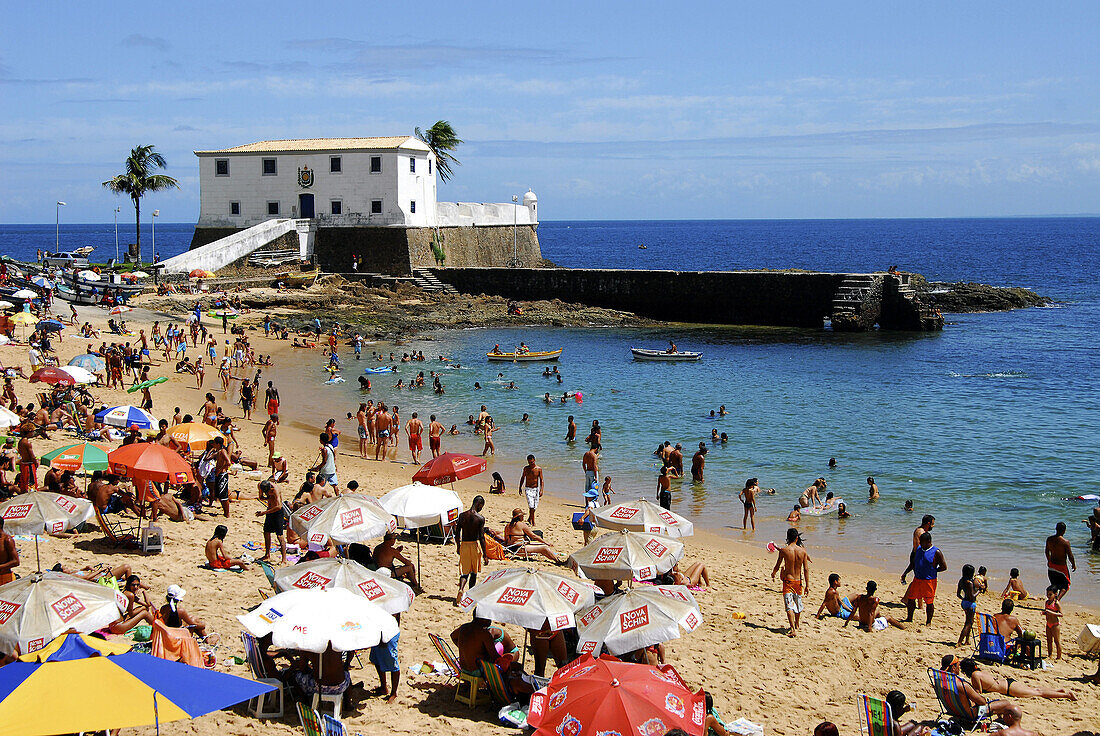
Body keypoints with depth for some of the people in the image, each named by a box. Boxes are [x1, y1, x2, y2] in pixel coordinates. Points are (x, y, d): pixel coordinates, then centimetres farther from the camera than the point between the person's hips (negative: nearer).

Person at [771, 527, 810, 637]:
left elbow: (777, 566, 0)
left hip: (788, 581, -3)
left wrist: (773, 573, 22)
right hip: (799, 581, 3)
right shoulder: (802, 551, -4)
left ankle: (793, 629, -21)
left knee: (789, 606, -7)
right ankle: (796, 625, 40)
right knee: (798, 604, 21)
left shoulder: (783, 550, -10)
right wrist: (807, 585, 2)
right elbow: (806, 569, -3)